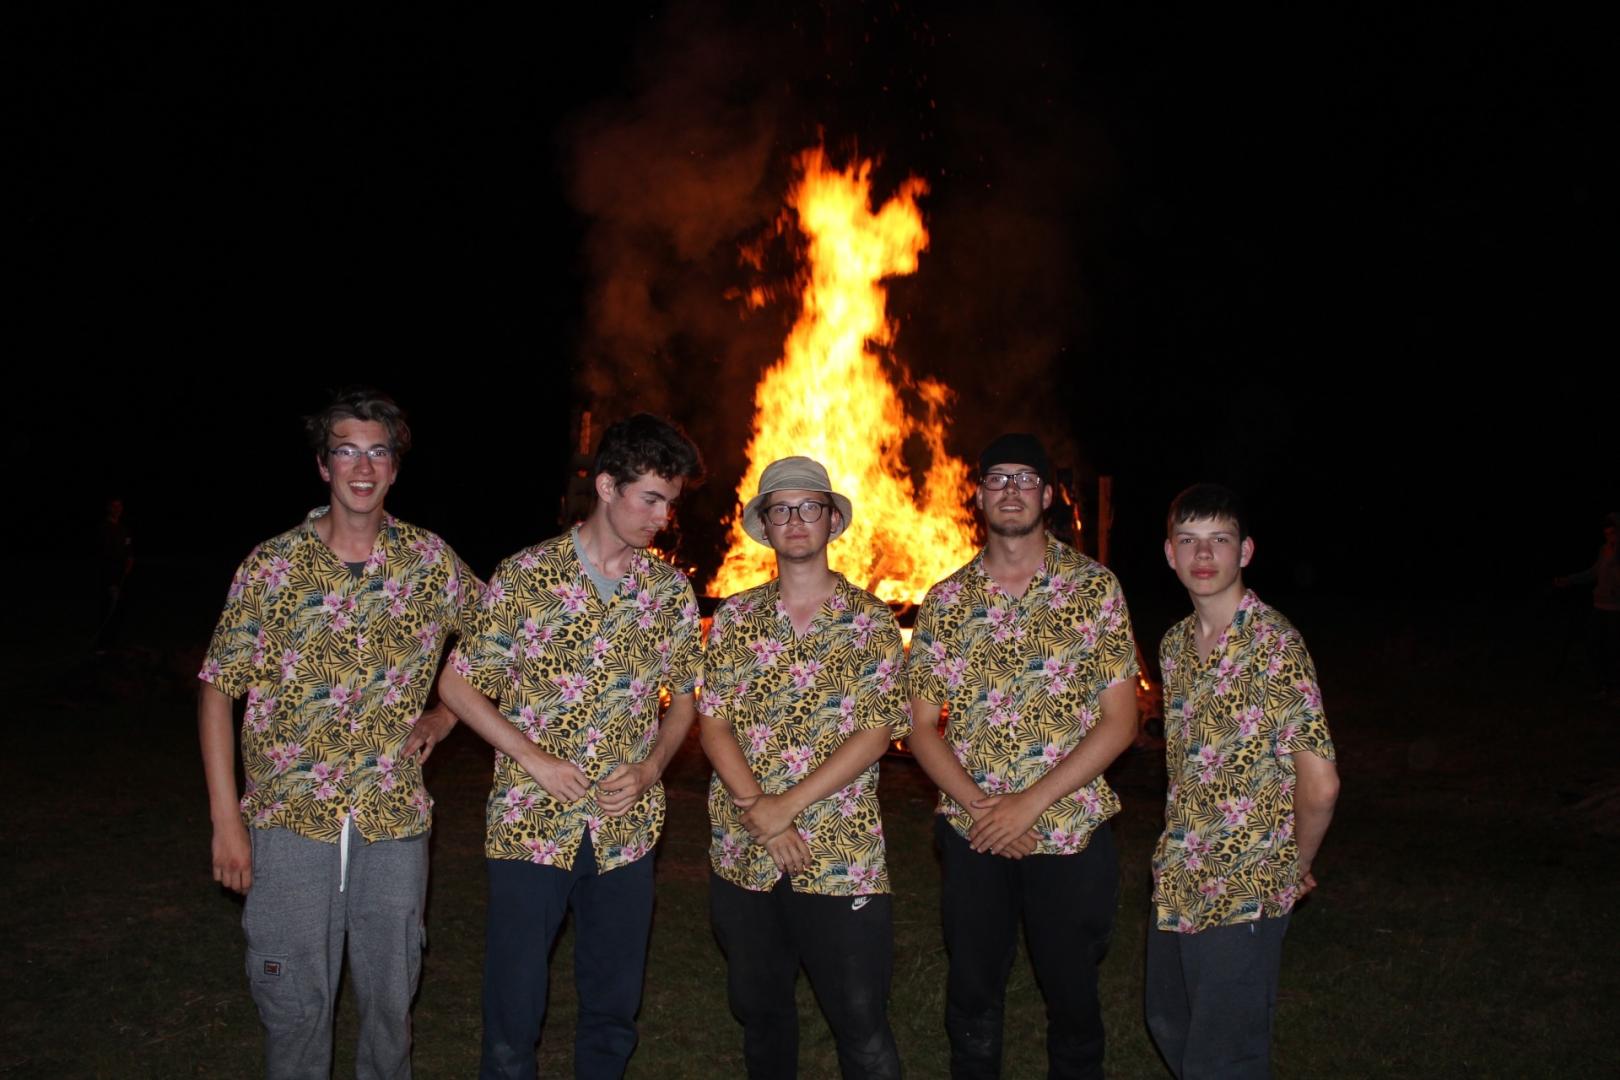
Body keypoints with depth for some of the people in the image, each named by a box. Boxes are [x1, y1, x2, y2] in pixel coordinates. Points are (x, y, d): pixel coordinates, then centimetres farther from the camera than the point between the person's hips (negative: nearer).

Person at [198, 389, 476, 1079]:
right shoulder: (271, 566, -5)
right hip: (291, 816, -1)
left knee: (390, 997, 14)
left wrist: (445, 713, 3)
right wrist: (226, 820, -7)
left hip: (395, 817, 2)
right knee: (294, 1002, 8)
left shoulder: (431, 562, 0)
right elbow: (218, 690, -3)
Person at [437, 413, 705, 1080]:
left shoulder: (672, 591, 3)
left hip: (627, 830, 3)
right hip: (531, 825, -3)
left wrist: (650, 769, -5)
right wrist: (536, 760, -12)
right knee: (513, 1007, 6)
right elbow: (457, 683, -3)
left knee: (613, 1008, 15)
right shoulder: (526, 576, -7)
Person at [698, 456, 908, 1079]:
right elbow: (713, 725, 0)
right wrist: (758, 812, -14)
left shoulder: (870, 620, -2)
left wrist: (786, 807, -16)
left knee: (861, 1025, 2)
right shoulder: (735, 618, 6)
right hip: (742, 856, 3)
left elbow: (875, 735, -9)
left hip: (842, 858, -3)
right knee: (758, 1011, 17)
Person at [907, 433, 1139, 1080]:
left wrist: (1030, 802, -14)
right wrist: (978, 805, -12)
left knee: (1072, 998, 13)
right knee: (972, 1000, 14)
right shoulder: (945, 602, 3)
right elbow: (921, 726, 3)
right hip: (972, 837, 2)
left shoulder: (1095, 589, -3)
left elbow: (1119, 721, -7)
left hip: (1070, 834, -1)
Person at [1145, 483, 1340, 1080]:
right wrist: (1179, 858, 12)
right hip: (1177, 880, 8)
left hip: (1243, 892, -7)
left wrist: (1296, 868, -5)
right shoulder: (1174, 643, 6)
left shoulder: (1274, 643, -17)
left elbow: (1319, 783, -19)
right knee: (1170, 1029, 22)